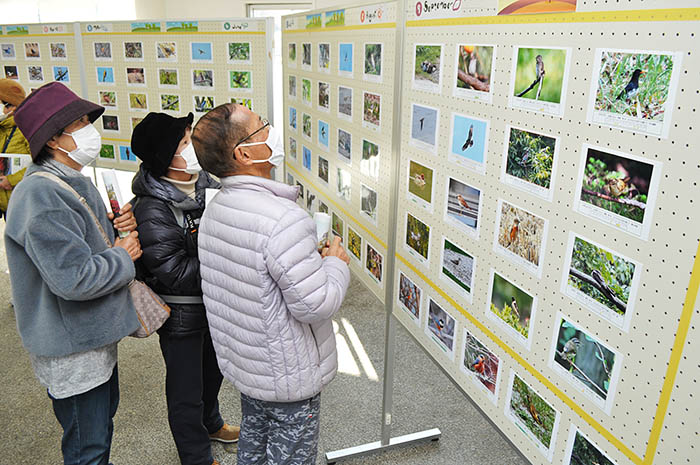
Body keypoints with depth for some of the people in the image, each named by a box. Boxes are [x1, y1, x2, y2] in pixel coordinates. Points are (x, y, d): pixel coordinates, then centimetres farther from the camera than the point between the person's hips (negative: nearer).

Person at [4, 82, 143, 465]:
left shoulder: (73, 181, 7)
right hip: (72, 350, -10)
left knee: (104, 414, 28)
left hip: (95, 333, 10)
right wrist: (123, 257, -17)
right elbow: (74, 279, -33)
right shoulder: (40, 196, -26)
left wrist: (118, 227, -4)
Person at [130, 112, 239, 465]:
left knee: (213, 370, 29)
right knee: (186, 389, 13)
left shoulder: (206, 183, -5)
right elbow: (177, 275, -29)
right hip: (182, 315, -7)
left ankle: (210, 423, 57)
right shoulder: (152, 212, -27)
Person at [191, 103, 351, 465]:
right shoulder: (284, 220, -32)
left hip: (241, 362, 8)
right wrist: (336, 262, -11)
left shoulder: (215, 208, -2)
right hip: (289, 377, -8)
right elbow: (316, 305, -29)